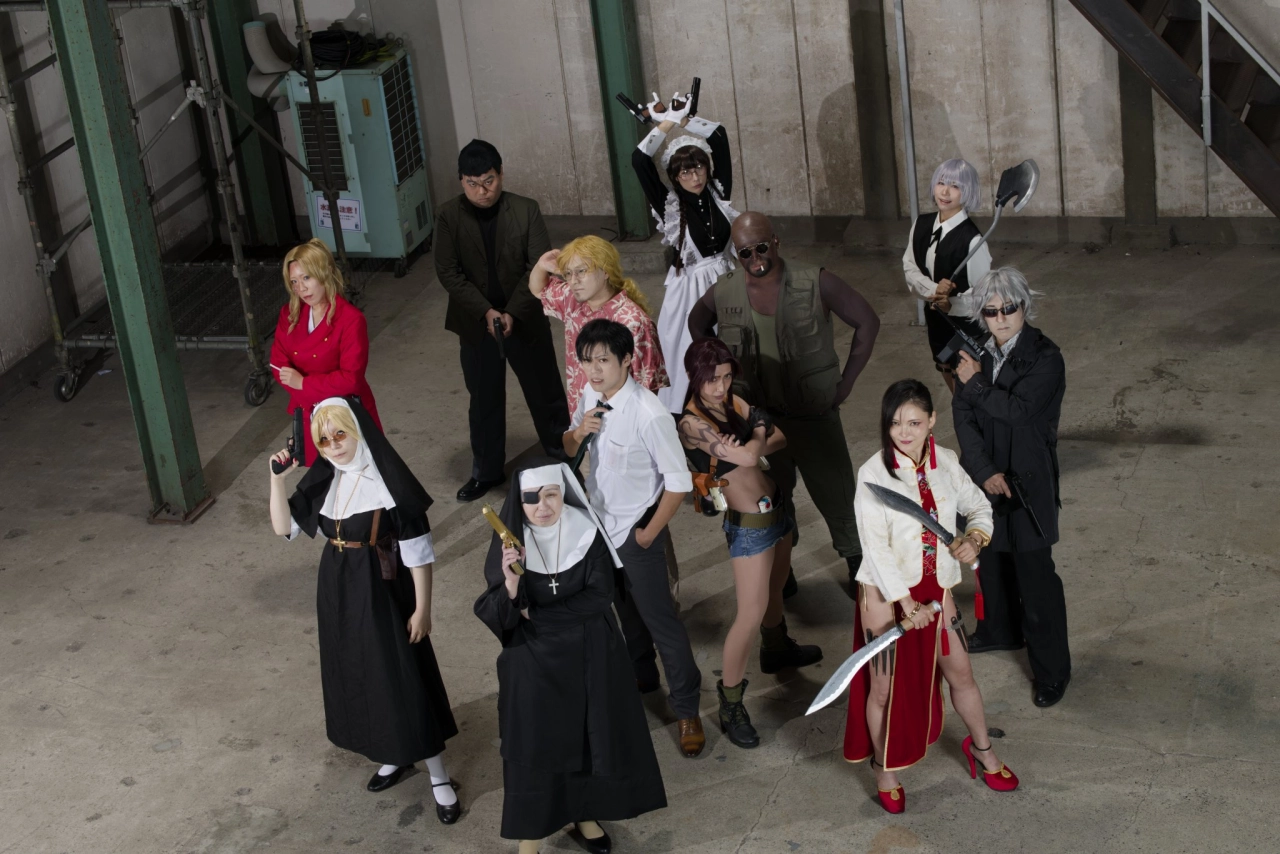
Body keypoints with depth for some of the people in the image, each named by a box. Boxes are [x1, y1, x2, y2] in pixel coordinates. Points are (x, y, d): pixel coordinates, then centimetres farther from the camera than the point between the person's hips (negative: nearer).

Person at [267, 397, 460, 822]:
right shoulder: (323, 480, 0)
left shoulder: (389, 482, -19)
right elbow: (284, 527, 3)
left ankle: (438, 776, 11)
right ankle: (394, 755, 38)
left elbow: (418, 551, -15)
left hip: (383, 592, -6)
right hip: (338, 592, 7)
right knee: (361, 676, 17)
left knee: (404, 677, -1)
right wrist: (277, 479, -11)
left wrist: (422, 608, -14)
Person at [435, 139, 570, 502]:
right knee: (484, 401, 13)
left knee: (546, 392, 10)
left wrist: (513, 312, -20)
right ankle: (486, 471, 28)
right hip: (475, 323, 1)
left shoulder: (526, 210, -9)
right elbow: (448, 272, -10)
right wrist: (485, 311, -19)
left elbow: (540, 267, -11)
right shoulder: (448, 216, -7)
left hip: (525, 320, -1)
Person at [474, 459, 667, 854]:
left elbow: (600, 596, -13)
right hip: (533, 662, -1)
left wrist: (536, 614, -14)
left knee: (590, 737, 13)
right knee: (534, 747, 2)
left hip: (589, 656, 1)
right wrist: (510, 582, -35)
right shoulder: (512, 541, -12)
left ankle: (585, 817, 35)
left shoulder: (585, 531, -11)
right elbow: (498, 618, -15)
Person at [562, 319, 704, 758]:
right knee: (625, 607, 26)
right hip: (600, 521, 7)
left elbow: (678, 483, -24)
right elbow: (566, 450, 8)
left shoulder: (648, 414, -29)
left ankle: (687, 709, 17)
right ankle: (640, 672, 50)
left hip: (635, 530, -7)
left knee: (660, 619, 3)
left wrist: (648, 535, -14)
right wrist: (577, 433, -16)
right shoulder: (591, 396, -8)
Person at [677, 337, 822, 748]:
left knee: (775, 587, 29)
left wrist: (749, 449, -17)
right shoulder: (693, 424, -23)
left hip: (775, 506, 8)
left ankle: (776, 649, 55)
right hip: (748, 524, -8)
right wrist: (758, 434, -9)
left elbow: (779, 440, 2)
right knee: (751, 614, -8)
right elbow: (748, 456, -31)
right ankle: (730, 705, 3)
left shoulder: (733, 402, 1)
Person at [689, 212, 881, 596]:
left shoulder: (815, 284, -15)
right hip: (757, 420, 2)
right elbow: (697, 327, 15)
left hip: (814, 415, -2)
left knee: (837, 494, 7)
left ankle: (857, 565, 27)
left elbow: (867, 322, -7)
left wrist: (846, 381, -7)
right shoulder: (724, 294, -7)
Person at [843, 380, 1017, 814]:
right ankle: (884, 770, 30)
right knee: (885, 687, 8)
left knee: (960, 673, 17)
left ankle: (981, 747, 42)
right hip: (885, 593, -4)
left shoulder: (945, 462, -4)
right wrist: (905, 602, -21)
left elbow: (978, 505, 11)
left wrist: (974, 537, -11)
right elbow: (876, 547, -19)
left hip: (934, 588, 4)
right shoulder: (874, 473, -19)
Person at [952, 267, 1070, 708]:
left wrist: (976, 383, -14)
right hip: (984, 476, 6)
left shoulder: (1045, 357, -16)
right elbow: (963, 416, -4)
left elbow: (1018, 409, -28)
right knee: (992, 559, 24)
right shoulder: (975, 353, 1)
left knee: (1035, 575, -4)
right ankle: (1001, 630, 48)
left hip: (1027, 482, -6)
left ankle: (1052, 670, 6)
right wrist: (985, 472, -15)